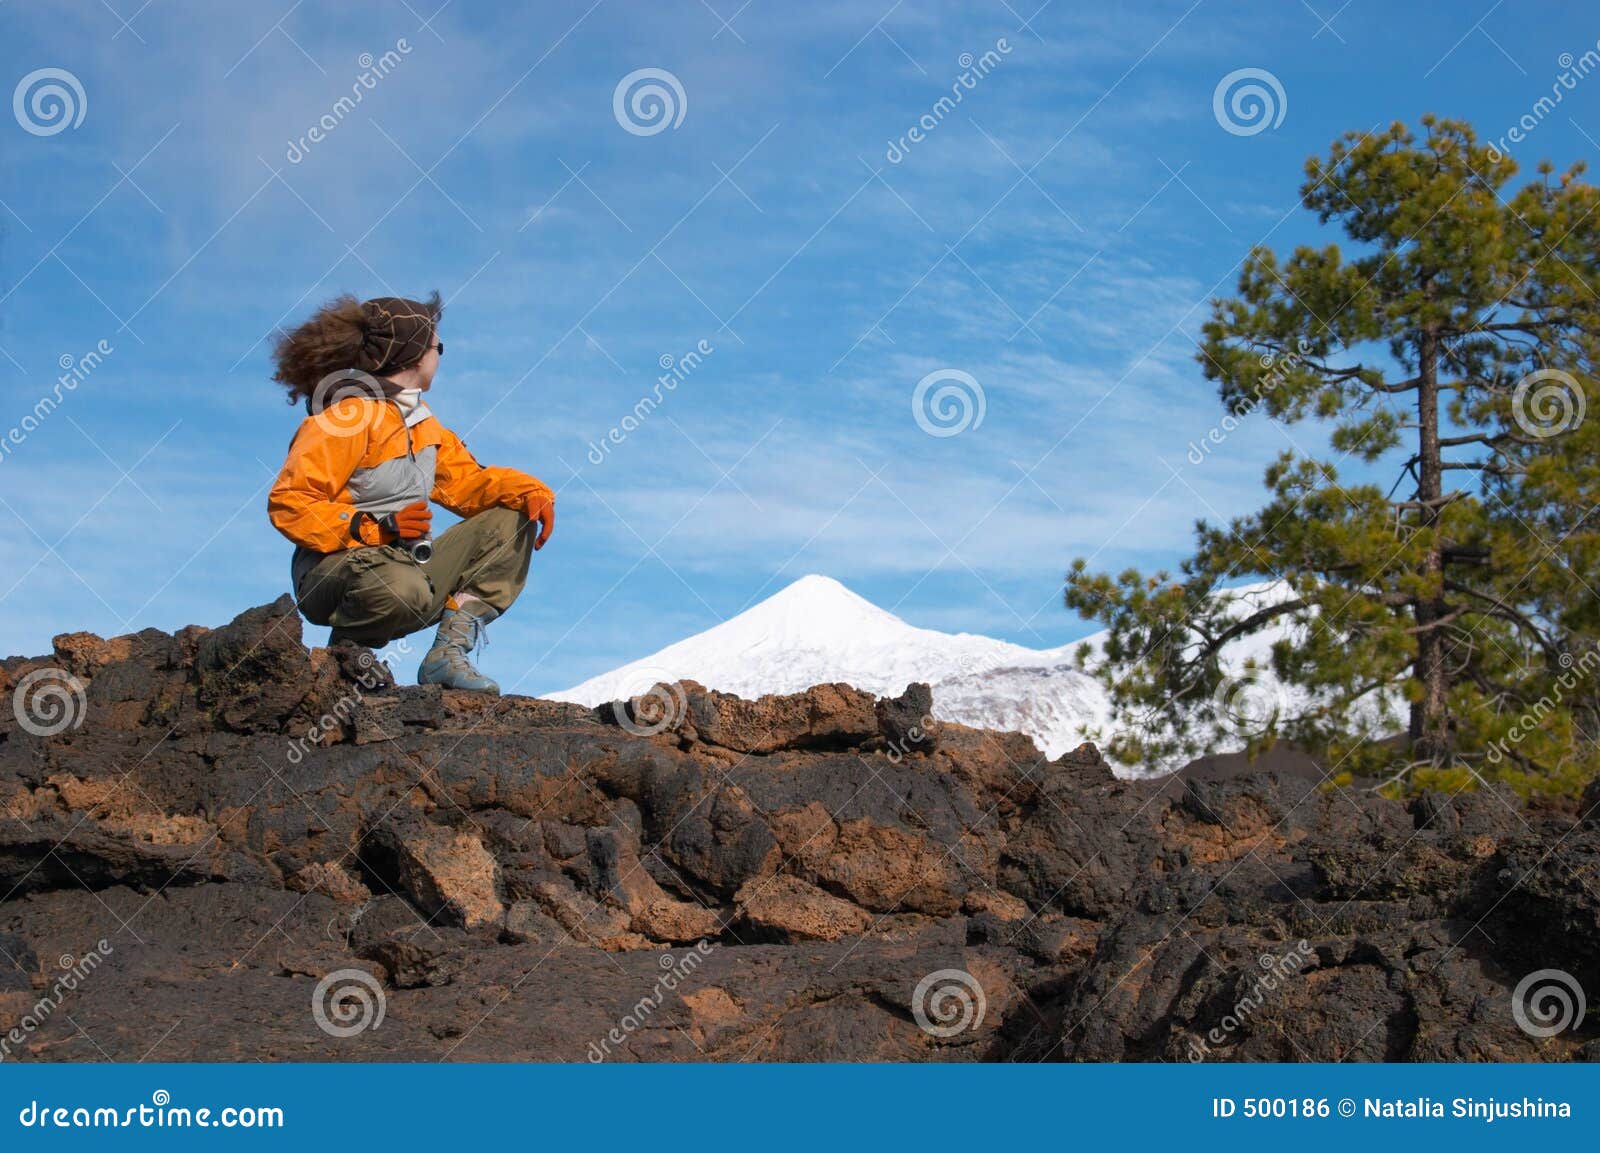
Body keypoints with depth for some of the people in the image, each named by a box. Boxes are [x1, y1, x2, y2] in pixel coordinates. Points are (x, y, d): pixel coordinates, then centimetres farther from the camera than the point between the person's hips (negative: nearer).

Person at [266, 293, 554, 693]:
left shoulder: (420, 421, 18)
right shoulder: (348, 417, -12)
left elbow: (464, 480, 17)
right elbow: (288, 503, -17)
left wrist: (527, 490, -3)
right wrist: (372, 528, -28)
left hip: (408, 564, 9)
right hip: (335, 574, -9)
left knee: (509, 522, 0)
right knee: (403, 589, -42)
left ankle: (448, 653, -10)